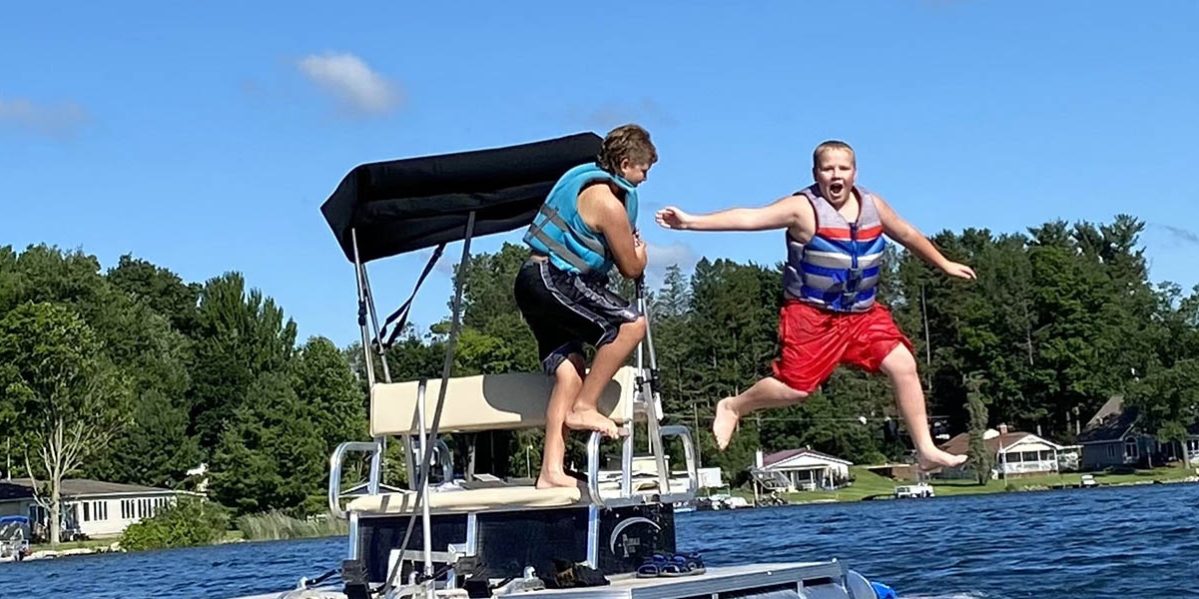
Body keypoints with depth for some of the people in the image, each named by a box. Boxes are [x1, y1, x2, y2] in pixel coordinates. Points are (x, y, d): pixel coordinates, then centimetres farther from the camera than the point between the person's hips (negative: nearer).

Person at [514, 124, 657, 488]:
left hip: (533, 281, 10)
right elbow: (632, 268, -4)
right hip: (553, 280, -10)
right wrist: (641, 251, 17)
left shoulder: (587, 179, 18)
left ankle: (552, 472, 1)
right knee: (631, 324, -16)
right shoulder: (608, 201, -12)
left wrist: (629, 245, 19)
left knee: (568, 371, 6)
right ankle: (584, 408, -11)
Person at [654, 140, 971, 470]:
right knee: (795, 387, -9)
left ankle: (925, 450, 1)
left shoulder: (873, 206, 5)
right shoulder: (804, 208, -14)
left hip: (863, 314, 5)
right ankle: (733, 407, 19)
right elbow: (750, 217, -24)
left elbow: (908, 234, 22)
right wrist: (690, 221, -35)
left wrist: (944, 264, 32)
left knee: (903, 366, -8)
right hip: (812, 316, -5)